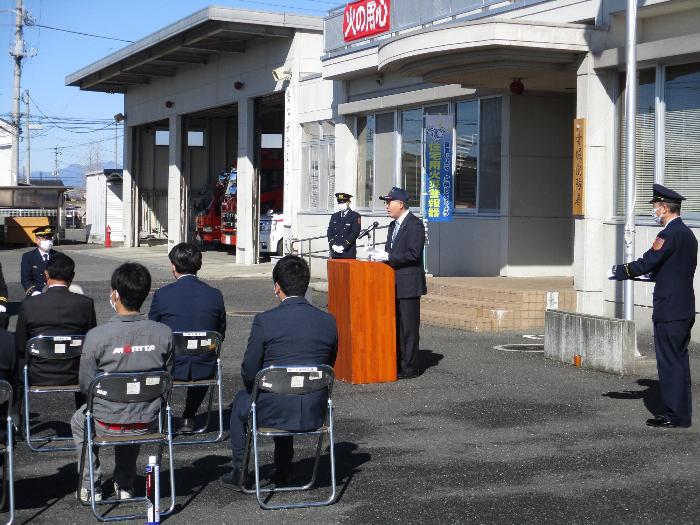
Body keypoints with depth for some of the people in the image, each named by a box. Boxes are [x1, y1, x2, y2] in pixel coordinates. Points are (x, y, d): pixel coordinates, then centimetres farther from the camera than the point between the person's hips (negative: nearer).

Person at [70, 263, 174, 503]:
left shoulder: (96, 336, -20)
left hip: (107, 426, -3)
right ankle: (125, 485, 41)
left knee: (78, 420, 33)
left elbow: (86, 386, -9)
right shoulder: (164, 334, -12)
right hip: (148, 424, 3)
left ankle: (91, 488, 35)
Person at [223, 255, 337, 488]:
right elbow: (328, 367, 9)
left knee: (241, 399, 31)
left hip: (275, 413, -4)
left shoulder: (264, 321, -14)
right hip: (315, 414, 4)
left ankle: (240, 470, 37)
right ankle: (283, 469, 42)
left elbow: (249, 372, -7)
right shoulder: (328, 321, -2)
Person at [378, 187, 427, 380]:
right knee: (396, 326, 12)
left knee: (409, 326, -5)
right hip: (395, 284, 9)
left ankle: (410, 368, -1)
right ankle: (397, 364, 19)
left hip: (408, 284, -9)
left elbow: (413, 254, -19)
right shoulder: (393, 226, 18)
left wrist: (388, 257, -19)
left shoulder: (415, 225, -11)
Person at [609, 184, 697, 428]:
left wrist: (618, 271, -4)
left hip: (669, 311, -10)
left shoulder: (669, 235, -16)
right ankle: (681, 413, 19)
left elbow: (646, 263, -18)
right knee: (679, 360, 13)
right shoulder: (687, 234, 15)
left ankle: (675, 415, -1)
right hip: (685, 309, 10)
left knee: (669, 361, -4)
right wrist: (641, 275, 19)